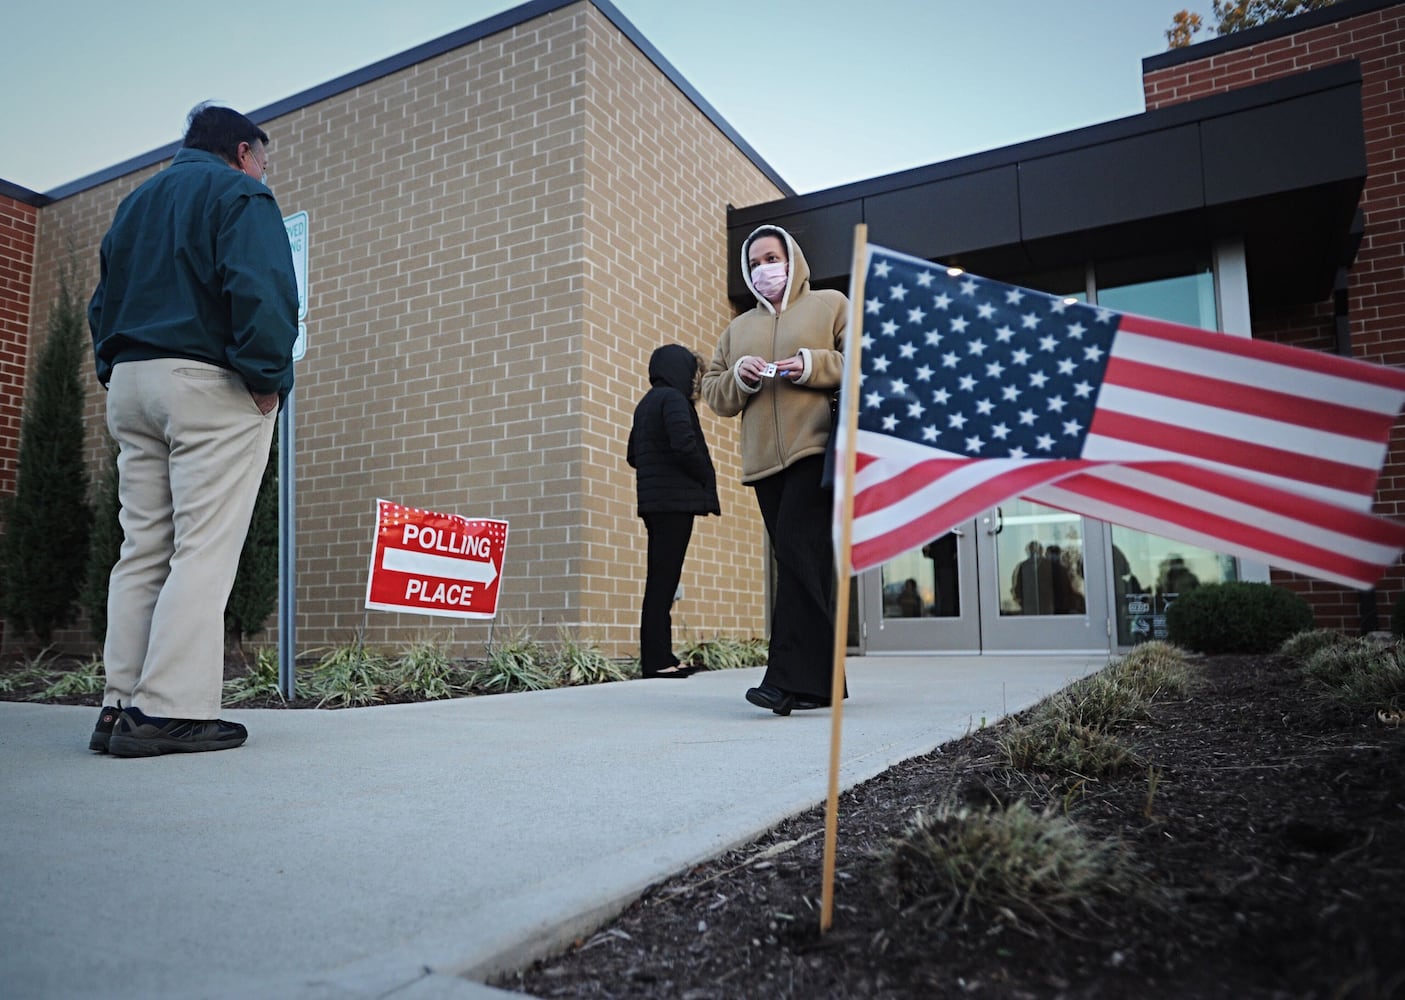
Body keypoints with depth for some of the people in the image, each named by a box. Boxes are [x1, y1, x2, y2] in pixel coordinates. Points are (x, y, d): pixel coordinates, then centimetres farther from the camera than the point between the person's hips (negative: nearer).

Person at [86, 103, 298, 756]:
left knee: (142, 550, 6)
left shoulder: (134, 203, 26)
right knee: (203, 550, -9)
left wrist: (117, 375, 18)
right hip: (209, 384, -8)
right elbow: (258, 288, -16)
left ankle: (121, 706, 5)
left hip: (129, 384, 8)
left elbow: (104, 302, 22)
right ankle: (169, 711, -13)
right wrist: (268, 377, -14)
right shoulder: (238, 195, 1)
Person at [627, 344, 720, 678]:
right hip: (675, 500, -9)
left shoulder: (646, 403, 19)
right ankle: (656, 659, -6)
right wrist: (706, 480, -7)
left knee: (659, 579, 10)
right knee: (664, 579, -8)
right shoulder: (673, 398, -7)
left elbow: (633, 455, 22)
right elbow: (685, 444, -22)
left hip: (653, 501, 9)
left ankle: (658, 656, 13)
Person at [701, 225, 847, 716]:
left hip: (817, 448, -5)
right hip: (764, 459, 5)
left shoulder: (832, 304, 13)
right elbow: (713, 394, 21)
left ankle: (790, 675, -20)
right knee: (800, 562, 4)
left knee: (798, 550, -19)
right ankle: (820, 679, 8)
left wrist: (814, 364, -11)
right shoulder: (738, 328, 26)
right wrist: (738, 377, 0)